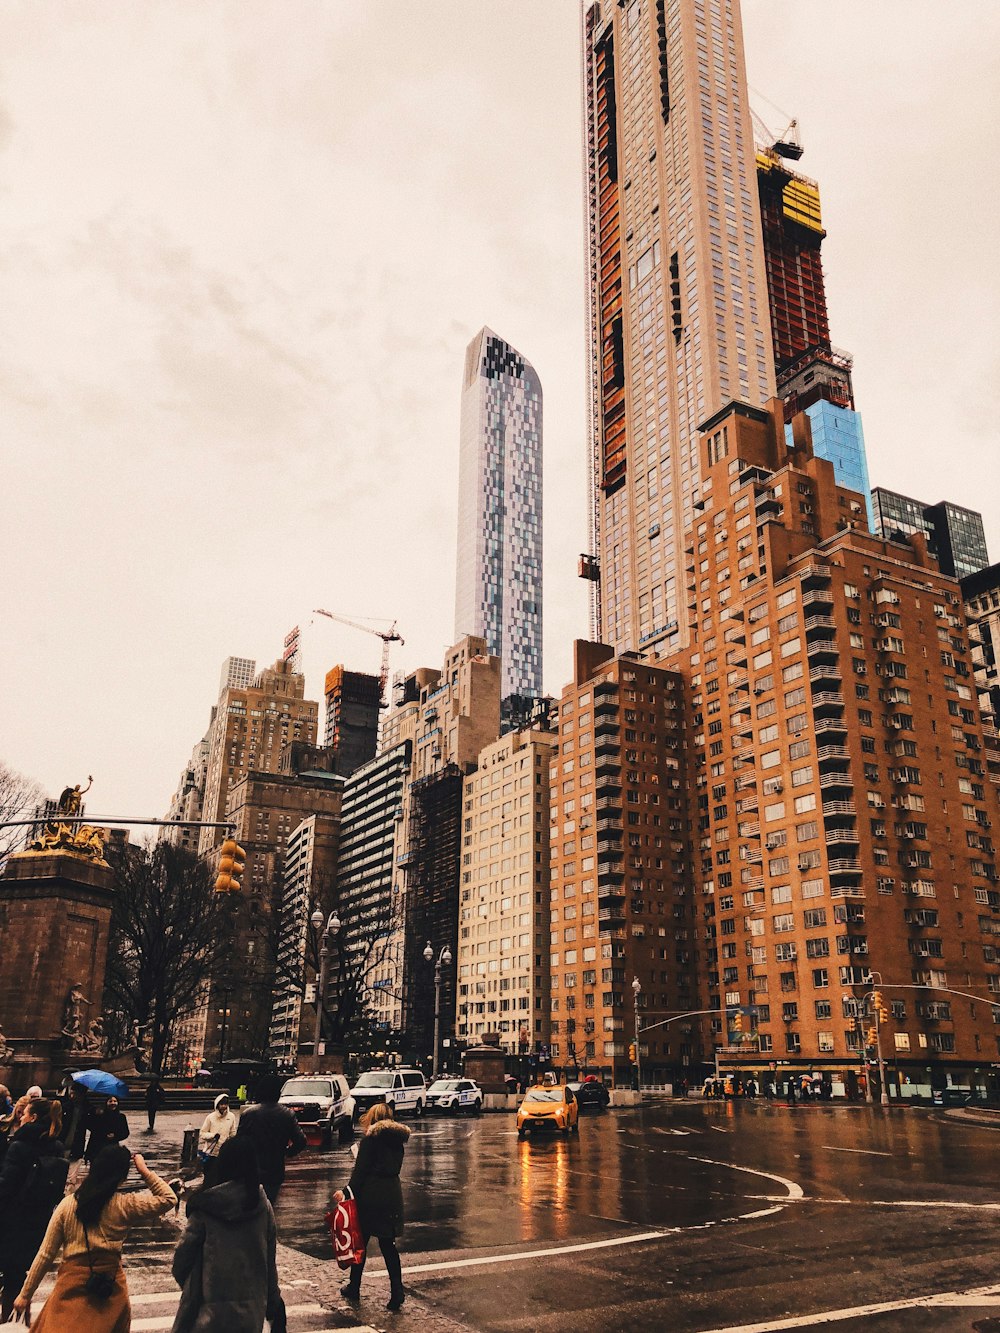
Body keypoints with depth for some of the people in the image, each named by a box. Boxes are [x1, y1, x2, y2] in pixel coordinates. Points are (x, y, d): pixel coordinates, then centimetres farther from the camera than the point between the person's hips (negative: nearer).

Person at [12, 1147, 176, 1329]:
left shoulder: (68, 1204, -5)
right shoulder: (125, 1206, -9)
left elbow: (45, 1254, -1)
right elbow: (169, 1199, -1)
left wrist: (25, 1294, 9)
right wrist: (145, 1172, -1)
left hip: (72, 1284, 0)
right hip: (110, 1290, 0)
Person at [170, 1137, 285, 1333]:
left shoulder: (205, 1207, -12)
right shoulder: (262, 1205, -4)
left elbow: (185, 1250, -6)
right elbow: (270, 1257, 2)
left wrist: (181, 1278, 16)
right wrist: (273, 1302, 13)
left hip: (212, 1306, -3)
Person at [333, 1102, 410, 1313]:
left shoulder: (371, 1137, -8)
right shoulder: (398, 1139, 10)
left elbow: (360, 1169, -13)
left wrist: (348, 1191, -9)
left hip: (370, 1194, -5)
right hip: (392, 1195, 5)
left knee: (360, 1241, 11)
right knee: (388, 1244, 9)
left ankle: (354, 1289, 22)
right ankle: (397, 1291, 1)